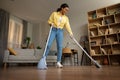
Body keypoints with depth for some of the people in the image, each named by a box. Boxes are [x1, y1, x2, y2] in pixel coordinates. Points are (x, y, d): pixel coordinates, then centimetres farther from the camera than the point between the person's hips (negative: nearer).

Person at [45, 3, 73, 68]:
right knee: (48, 45, -12)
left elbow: (67, 26, 1)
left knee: (60, 46, -8)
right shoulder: (54, 13, 5)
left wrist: (71, 33, -15)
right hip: (53, 30, -2)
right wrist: (51, 23, -16)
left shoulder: (66, 18, 12)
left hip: (60, 32, 3)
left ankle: (58, 62, -5)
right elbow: (49, 20, 7)